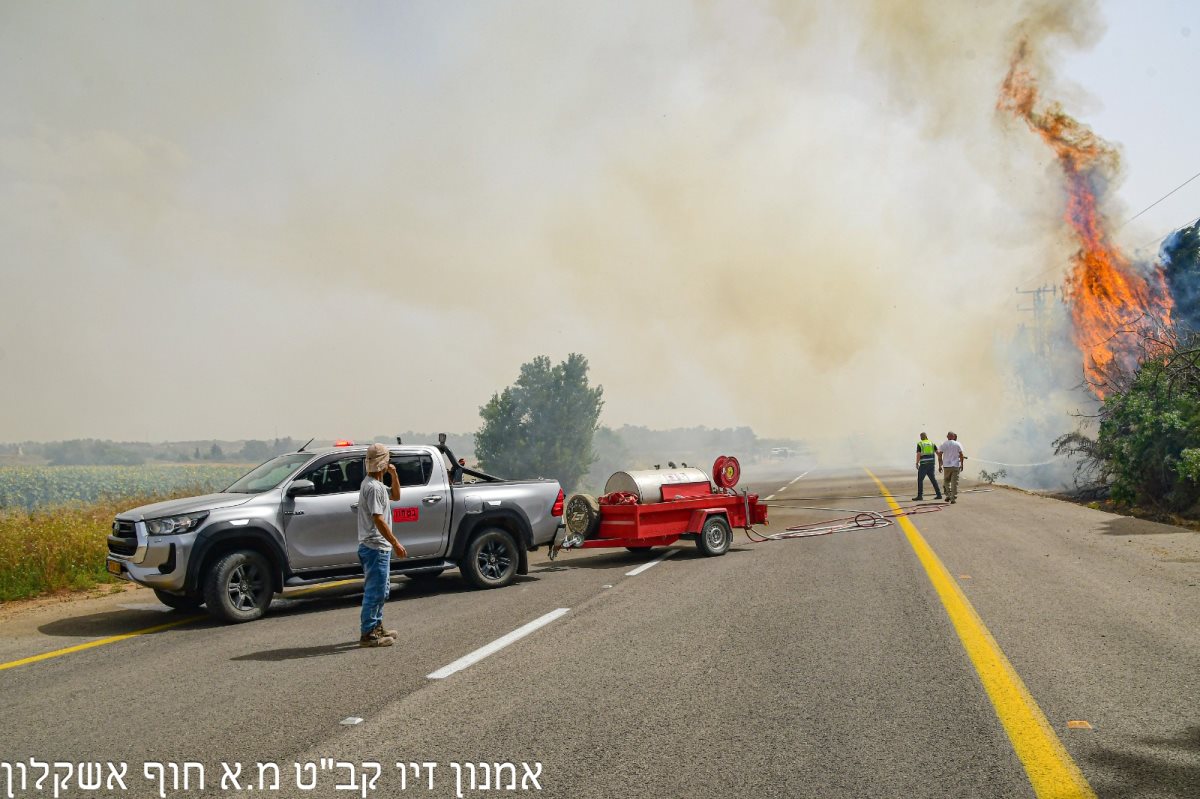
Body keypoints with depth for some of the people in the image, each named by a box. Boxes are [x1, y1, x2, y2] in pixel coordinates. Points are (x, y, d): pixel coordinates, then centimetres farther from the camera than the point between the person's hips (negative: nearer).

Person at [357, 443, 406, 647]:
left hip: (378, 547, 11)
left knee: (381, 590, 19)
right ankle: (367, 634, -1)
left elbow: (396, 496, 27)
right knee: (375, 591, -6)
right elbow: (378, 519, -23)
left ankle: (376, 627, 27)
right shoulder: (373, 487, -18)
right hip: (375, 547, -11)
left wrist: (394, 475, 12)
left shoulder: (375, 484, 13)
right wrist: (396, 543, -20)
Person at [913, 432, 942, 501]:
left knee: (920, 479, -2)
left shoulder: (919, 444, -4)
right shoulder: (931, 443, 10)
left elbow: (918, 454, -13)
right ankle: (939, 494, 12)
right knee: (933, 479, 14)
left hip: (924, 464, -5)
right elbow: (937, 452, 5)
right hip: (931, 463, 6)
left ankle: (920, 496, -7)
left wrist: (917, 464, -7)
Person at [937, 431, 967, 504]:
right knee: (954, 482, 1)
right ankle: (953, 498, -1)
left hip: (946, 466, 1)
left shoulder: (943, 444, 2)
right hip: (956, 465, -1)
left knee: (946, 481, 18)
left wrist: (940, 466, 6)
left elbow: (939, 455, 0)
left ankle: (948, 495, 6)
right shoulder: (958, 444, 0)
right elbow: (961, 455, -3)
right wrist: (961, 464, 6)